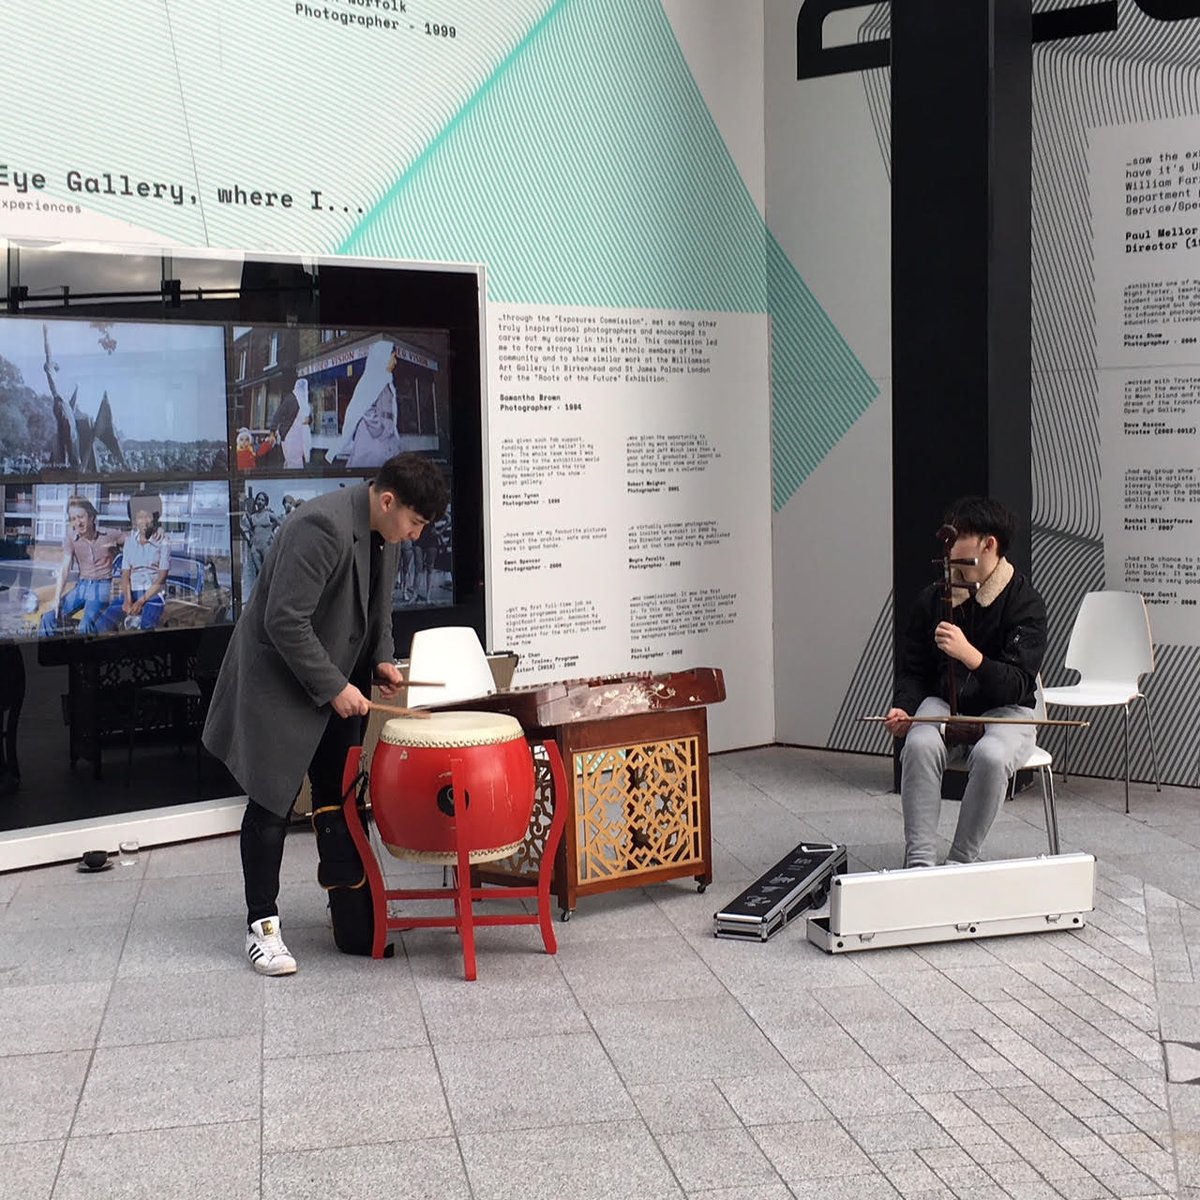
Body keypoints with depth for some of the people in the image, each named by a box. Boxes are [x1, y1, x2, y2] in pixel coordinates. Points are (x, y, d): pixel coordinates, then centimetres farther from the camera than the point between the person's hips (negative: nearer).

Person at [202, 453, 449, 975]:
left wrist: (381, 659, 2)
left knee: (339, 797, 12)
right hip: (280, 687, -8)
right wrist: (334, 687, -23)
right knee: (272, 804, -2)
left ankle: (350, 913, 22)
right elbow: (285, 622, -28)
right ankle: (262, 926, 7)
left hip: (335, 684, 8)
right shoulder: (323, 527, -28)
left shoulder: (383, 530, 1)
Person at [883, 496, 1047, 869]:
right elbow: (913, 670, 10)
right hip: (943, 704, 3)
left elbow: (1017, 685, -21)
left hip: (1004, 710, -3)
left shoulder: (1025, 603, -11)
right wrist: (904, 708, -12)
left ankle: (961, 862, -22)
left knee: (990, 756, -36)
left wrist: (970, 655, -38)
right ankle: (919, 862, -30)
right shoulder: (933, 598, 1)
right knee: (920, 744, -31)